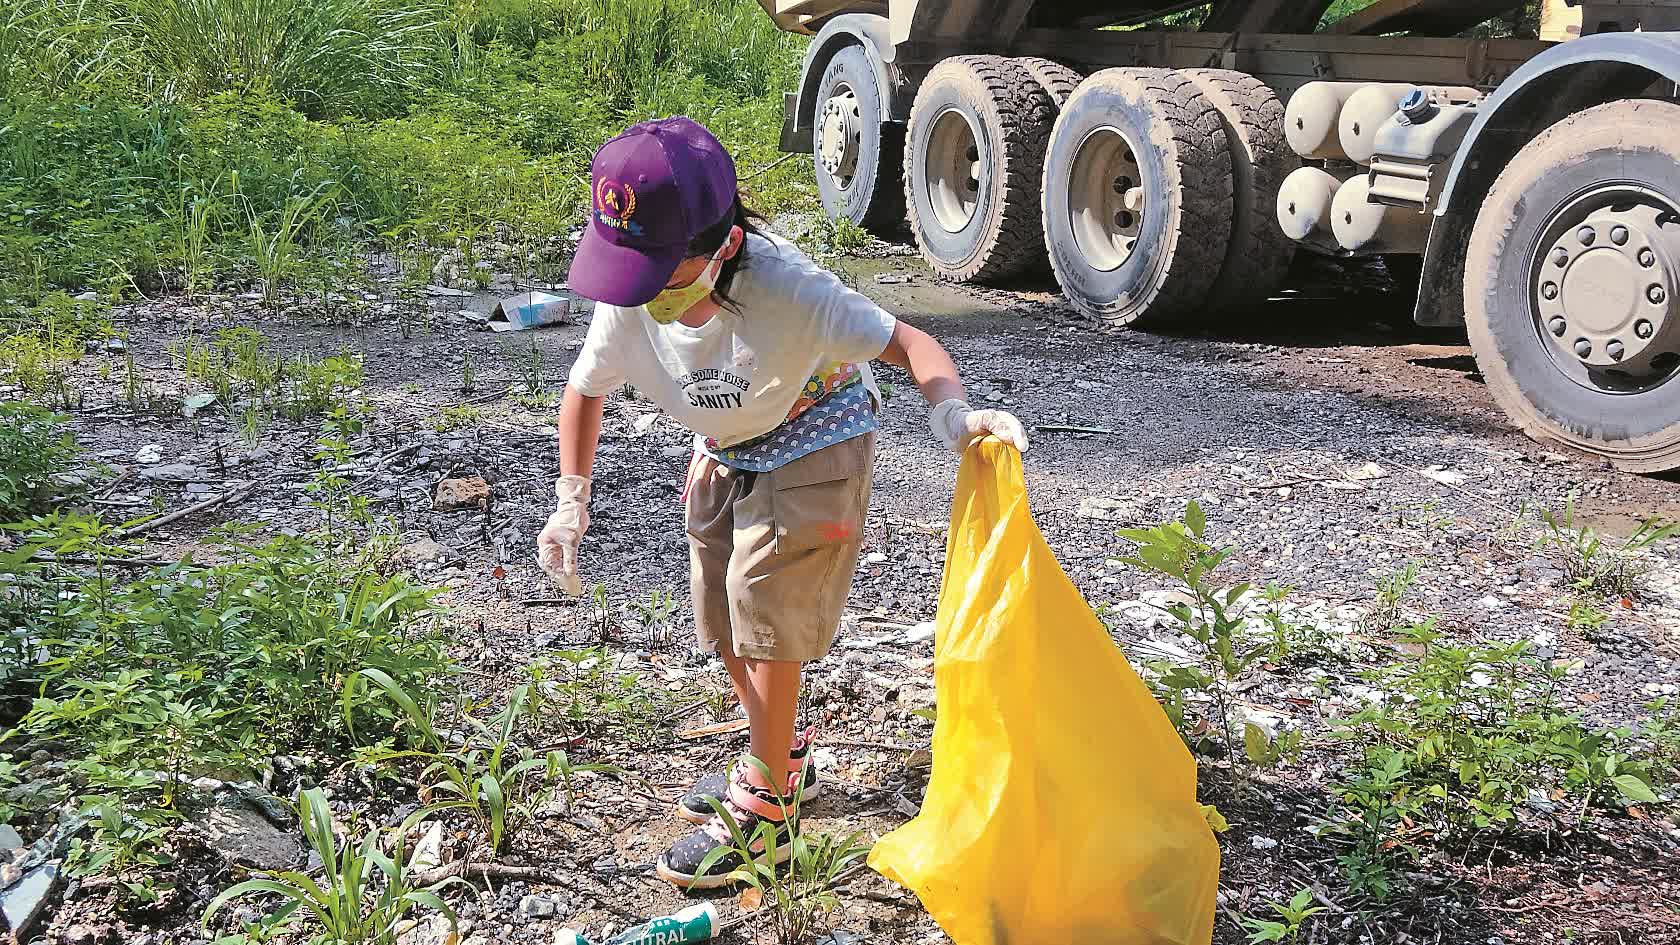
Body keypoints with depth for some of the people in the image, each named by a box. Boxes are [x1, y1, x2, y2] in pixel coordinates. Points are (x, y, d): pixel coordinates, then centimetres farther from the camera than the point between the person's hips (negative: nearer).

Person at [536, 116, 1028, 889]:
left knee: (767, 617, -8)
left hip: (811, 452, -6)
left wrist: (952, 413, -56)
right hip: (726, 456, 6)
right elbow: (585, 390, -2)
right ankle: (782, 758, 35)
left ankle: (763, 810, 7)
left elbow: (907, 344, -37)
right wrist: (571, 500, -5)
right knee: (724, 621, 12)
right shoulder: (628, 305, -22)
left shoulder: (783, 288, -38)